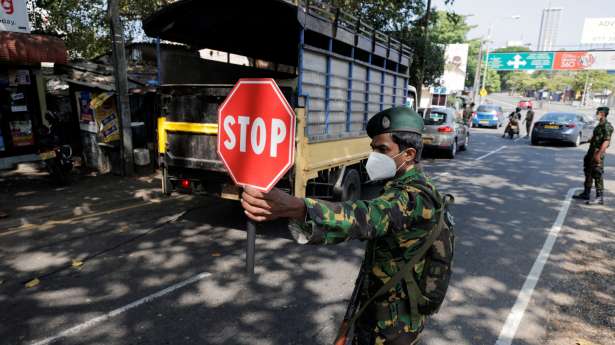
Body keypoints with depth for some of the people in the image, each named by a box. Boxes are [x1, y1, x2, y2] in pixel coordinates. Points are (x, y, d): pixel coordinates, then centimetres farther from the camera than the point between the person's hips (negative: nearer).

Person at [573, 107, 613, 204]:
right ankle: (586, 194, 26)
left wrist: (599, 154, -25)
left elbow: (606, 141, -22)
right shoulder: (599, 125, 14)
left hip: (598, 153, -10)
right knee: (588, 173, 16)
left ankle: (600, 198, -1)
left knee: (597, 175, -7)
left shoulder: (607, 126, -15)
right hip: (592, 152, 10)